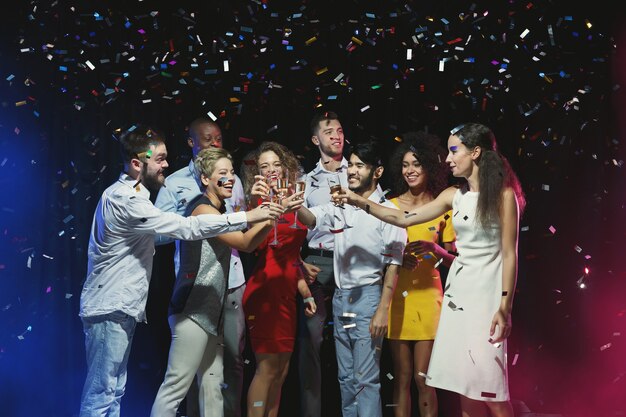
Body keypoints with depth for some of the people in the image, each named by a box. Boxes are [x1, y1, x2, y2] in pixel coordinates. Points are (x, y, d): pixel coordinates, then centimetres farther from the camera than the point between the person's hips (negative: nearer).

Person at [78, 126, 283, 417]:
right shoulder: (125, 200, -19)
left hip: (120, 308, 11)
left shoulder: (129, 194, 15)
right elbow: (186, 228, -24)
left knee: (113, 392, 12)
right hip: (110, 309, -11)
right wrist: (247, 217, -23)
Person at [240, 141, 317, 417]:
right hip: (265, 289, -8)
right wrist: (256, 205, -42)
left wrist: (305, 292, 20)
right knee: (267, 366, -10)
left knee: (281, 370, 9)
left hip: (285, 291, 8)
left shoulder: (290, 202, 16)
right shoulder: (260, 201, -5)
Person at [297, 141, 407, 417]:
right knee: (345, 377, 12)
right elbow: (311, 218, -9)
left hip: (369, 296, -6)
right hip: (341, 297, 6)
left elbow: (393, 265, -9)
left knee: (366, 378, -5)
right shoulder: (339, 207, 10)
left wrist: (383, 310, -15)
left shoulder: (387, 211, -5)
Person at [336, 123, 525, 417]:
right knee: (464, 381, 6)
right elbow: (404, 219, 10)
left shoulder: (503, 194, -8)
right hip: (458, 290, 6)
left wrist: (505, 307, -15)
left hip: (487, 292, -6)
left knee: (487, 382, -9)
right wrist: (359, 202, 3)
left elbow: (509, 254, -10)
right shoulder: (454, 196, 9)